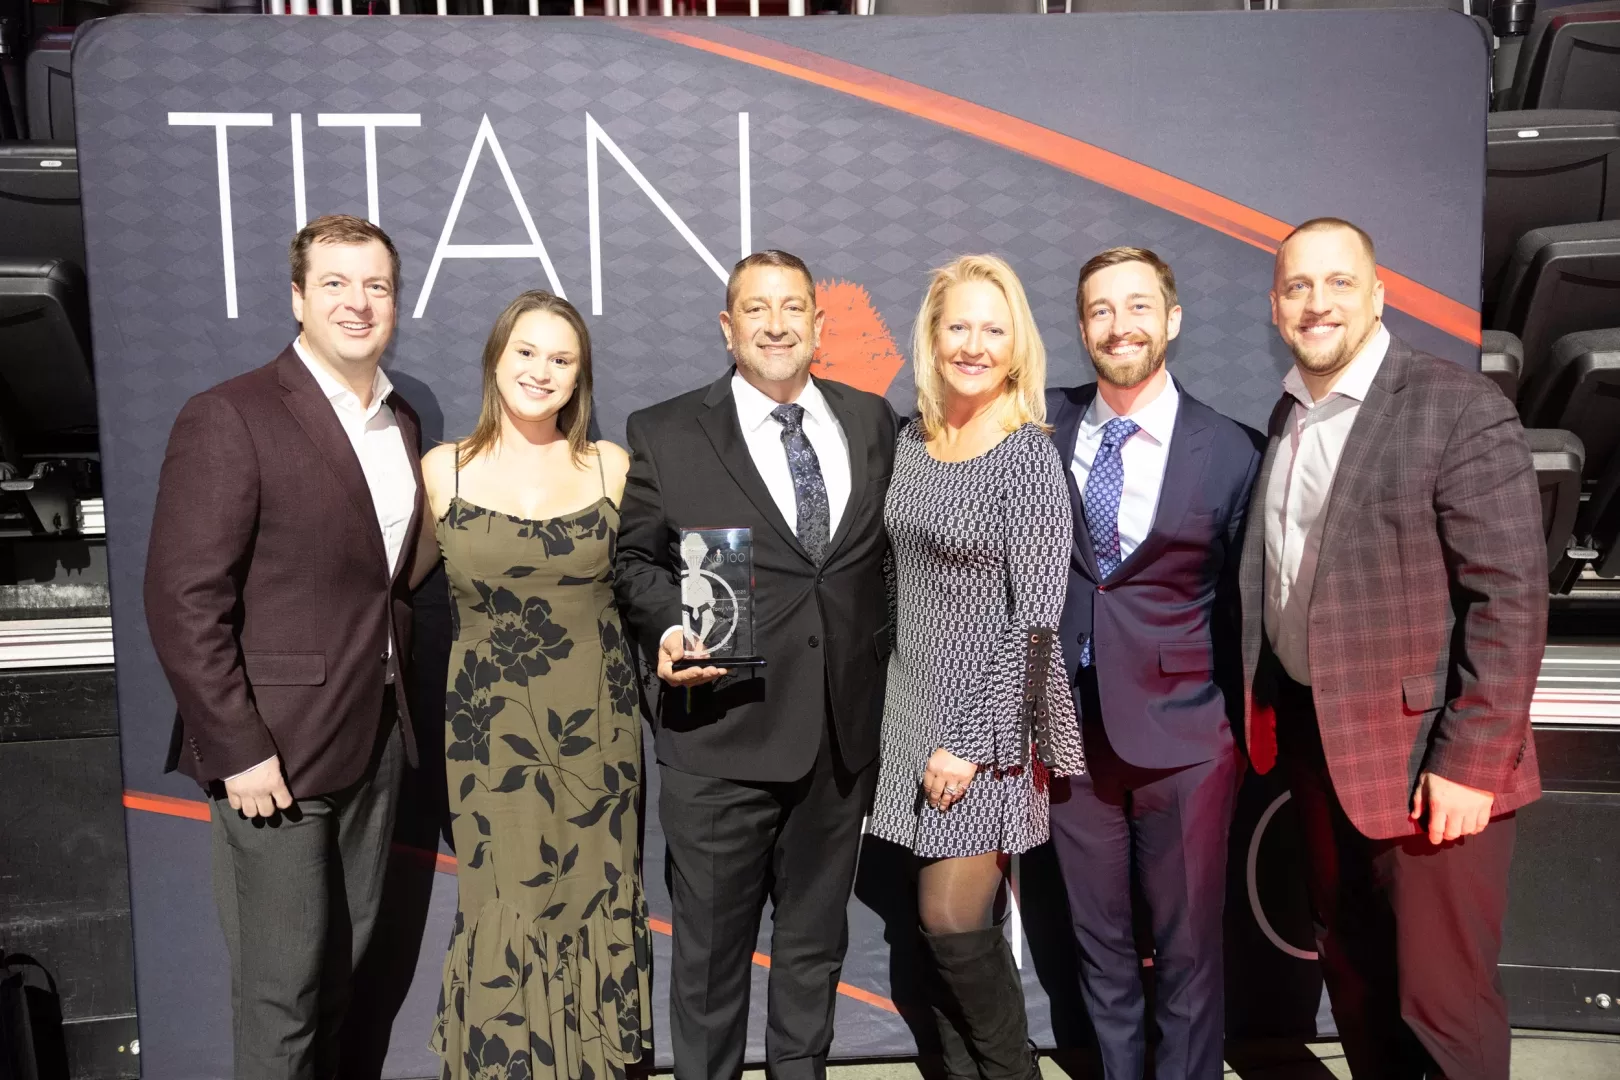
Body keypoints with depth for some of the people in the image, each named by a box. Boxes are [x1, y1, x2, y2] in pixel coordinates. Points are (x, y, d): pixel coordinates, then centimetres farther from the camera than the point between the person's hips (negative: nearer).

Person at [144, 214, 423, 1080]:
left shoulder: (400, 421, 9)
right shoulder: (229, 419, -13)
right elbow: (183, 602, -16)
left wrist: (395, 701, 7)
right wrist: (237, 750, -17)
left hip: (375, 739, 7)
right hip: (275, 750, -6)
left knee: (343, 963, 20)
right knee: (282, 985, 8)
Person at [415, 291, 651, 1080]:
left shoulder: (609, 466, 1)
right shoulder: (443, 469, -1)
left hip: (595, 725, 1)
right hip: (491, 728, -1)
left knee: (591, 904, 12)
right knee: (507, 911, 3)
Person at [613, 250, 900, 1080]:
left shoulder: (871, 420, 7)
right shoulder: (665, 434, -2)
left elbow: (889, 551, 11)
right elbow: (637, 559, 3)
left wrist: (890, 685, 4)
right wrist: (666, 629, -16)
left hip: (844, 732, 4)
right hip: (722, 736, -3)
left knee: (816, 934, 20)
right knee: (712, 944, 11)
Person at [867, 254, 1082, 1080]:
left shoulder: (1028, 457, -13)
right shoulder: (911, 441, 5)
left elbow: (1036, 617, -15)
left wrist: (974, 743, -16)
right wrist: (895, 701, 12)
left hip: (987, 720, -5)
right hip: (917, 710, 6)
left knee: (954, 921, -1)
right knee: (940, 920, 12)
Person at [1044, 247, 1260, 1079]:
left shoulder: (1231, 451, -6)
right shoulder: (1045, 427, -1)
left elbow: (1243, 602, 1)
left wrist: (1246, 729, 5)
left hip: (1182, 735, -2)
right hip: (1072, 727, 2)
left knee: (1187, 949, 12)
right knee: (1098, 942, 18)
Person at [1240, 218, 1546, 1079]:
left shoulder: (1460, 409, -13)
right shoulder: (1286, 416, 8)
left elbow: (1511, 595, -16)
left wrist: (1470, 762, -19)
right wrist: (1268, 715, 8)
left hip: (1421, 754, -6)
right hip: (1313, 739, 6)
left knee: (1439, 996, 4)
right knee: (1350, 968, 20)